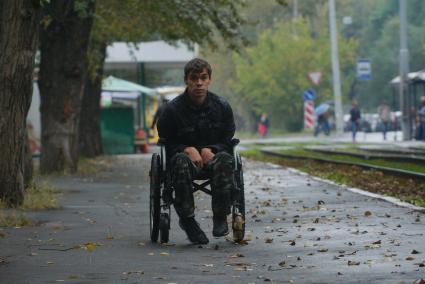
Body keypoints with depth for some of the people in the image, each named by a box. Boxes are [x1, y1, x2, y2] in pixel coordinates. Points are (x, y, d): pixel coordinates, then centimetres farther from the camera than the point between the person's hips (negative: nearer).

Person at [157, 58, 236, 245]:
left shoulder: (222, 106, 3)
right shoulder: (173, 109, -4)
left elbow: (227, 140, 11)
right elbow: (166, 142, 3)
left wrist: (211, 150, -11)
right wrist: (187, 149, -16)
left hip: (213, 155, 1)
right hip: (185, 154, -1)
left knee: (225, 160, -35)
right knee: (181, 162, -38)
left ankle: (220, 217, -28)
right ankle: (186, 218, -29)